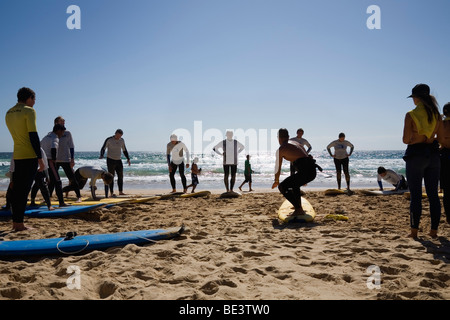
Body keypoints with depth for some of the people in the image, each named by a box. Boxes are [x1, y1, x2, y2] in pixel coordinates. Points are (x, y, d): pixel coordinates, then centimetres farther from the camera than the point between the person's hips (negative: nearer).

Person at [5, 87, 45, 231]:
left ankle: (15, 222, 18)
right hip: (29, 156, -7)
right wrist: (40, 158, -14)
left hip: (16, 156, 7)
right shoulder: (29, 111, -8)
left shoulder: (8, 113, 16)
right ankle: (19, 224, -2)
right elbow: (33, 135, -15)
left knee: (16, 189, 12)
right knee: (23, 190, -5)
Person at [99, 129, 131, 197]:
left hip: (119, 161, 5)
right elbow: (103, 149, -10)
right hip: (110, 160, -4)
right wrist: (101, 156, -30)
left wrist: (128, 159, 3)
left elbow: (124, 150, 12)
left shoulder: (122, 140, 2)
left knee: (120, 176, 2)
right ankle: (112, 193, 1)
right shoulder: (109, 140, -11)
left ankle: (120, 191, 9)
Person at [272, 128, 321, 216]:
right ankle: (299, 206, 35)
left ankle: (299, 210, -4)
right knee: (295, 184, 34)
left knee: (282, 187, 2)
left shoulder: (281, 149, 6)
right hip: (313, 170, 8)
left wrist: (276, 181, 32)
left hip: (304, 171, -8)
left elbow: (278, 168, 13)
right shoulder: (296, 143, 26)